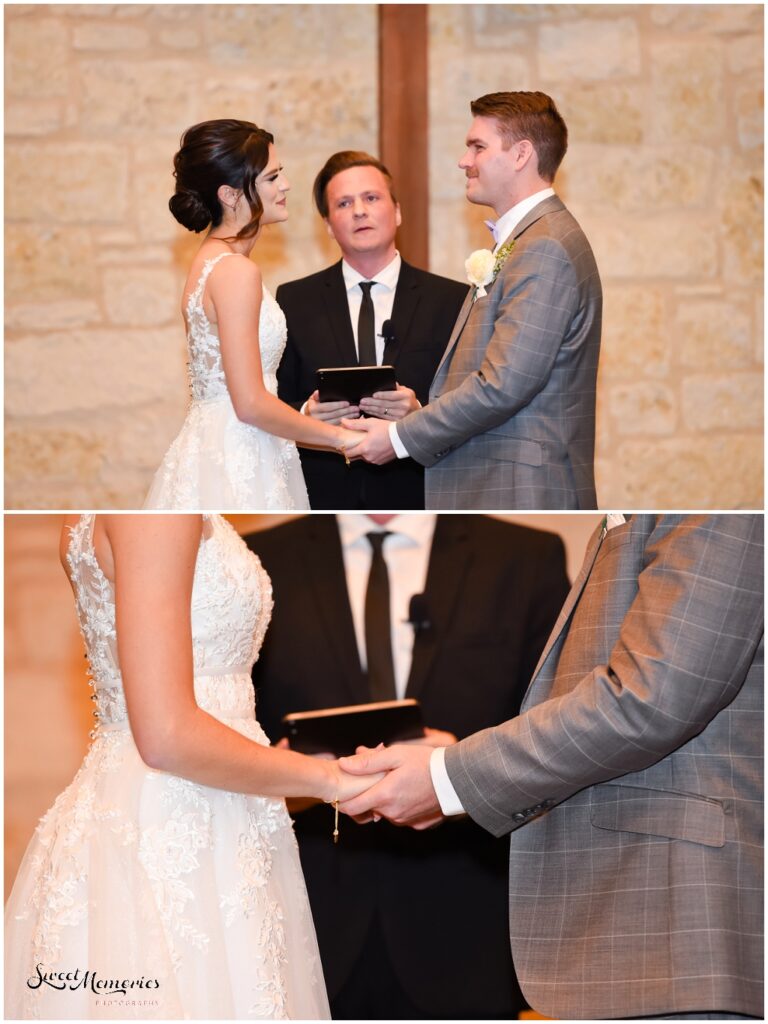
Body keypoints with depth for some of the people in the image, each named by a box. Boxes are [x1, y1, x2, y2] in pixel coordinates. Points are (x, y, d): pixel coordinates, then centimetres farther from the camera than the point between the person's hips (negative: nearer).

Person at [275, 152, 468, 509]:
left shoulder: (452, 301, 4)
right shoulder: (294, 301, 9)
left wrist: (419, 413, -17)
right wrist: (306, 415, -14)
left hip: (413, 503, 0)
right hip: (322, 499, 1)